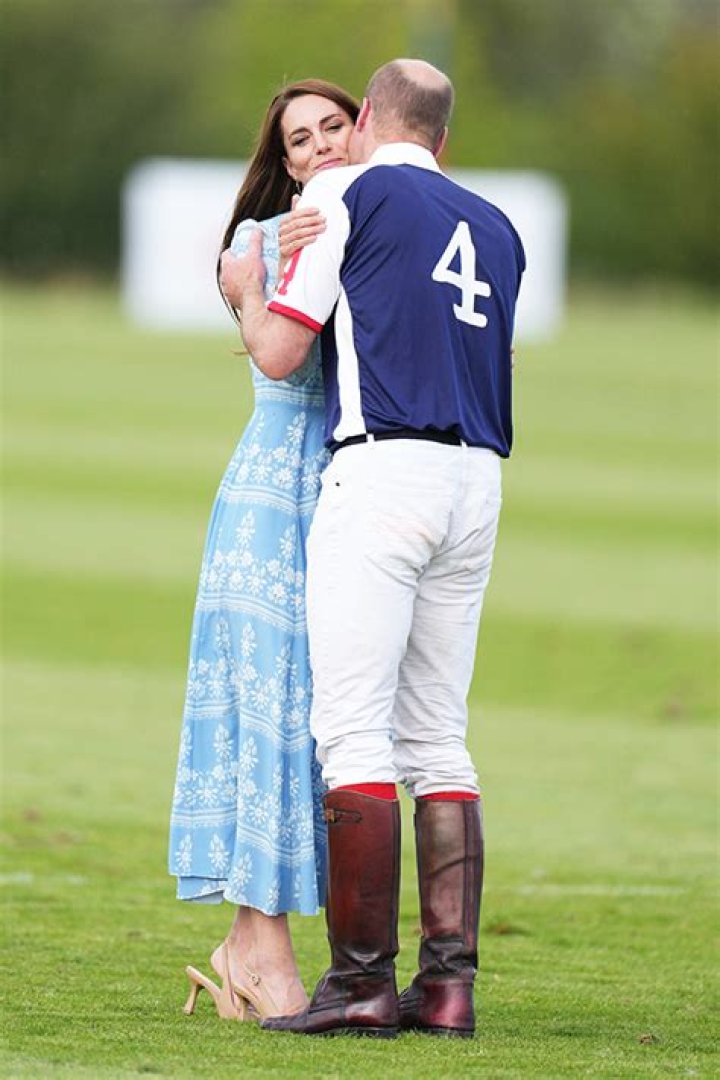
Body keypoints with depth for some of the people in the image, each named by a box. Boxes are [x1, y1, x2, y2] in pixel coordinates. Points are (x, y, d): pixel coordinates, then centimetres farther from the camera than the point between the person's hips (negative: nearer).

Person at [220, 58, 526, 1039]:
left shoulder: (348, 196, 1)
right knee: (437, 739, 10)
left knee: (353, 729, -8)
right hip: (477, 484, 7)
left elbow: (279, 355, -1)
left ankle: (361, 982, -13)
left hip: (381, 472, -7)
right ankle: (448, 980, 4)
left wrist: (247, 294, 20)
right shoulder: (495, 229, 20)